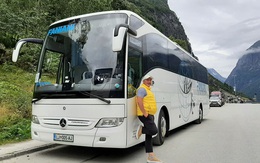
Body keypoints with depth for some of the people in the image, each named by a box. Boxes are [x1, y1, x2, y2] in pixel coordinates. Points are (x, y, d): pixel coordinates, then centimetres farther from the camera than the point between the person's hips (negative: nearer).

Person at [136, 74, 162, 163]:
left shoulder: (148, 90, 21)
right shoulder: (142, 89, -10)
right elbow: (139, 101, -22)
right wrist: (145, 113, -22)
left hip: (150, 115, 10)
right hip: (145, 115, -10)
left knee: (149, 136, 9)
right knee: (154, 130, -19)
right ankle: (141, 129, 3)